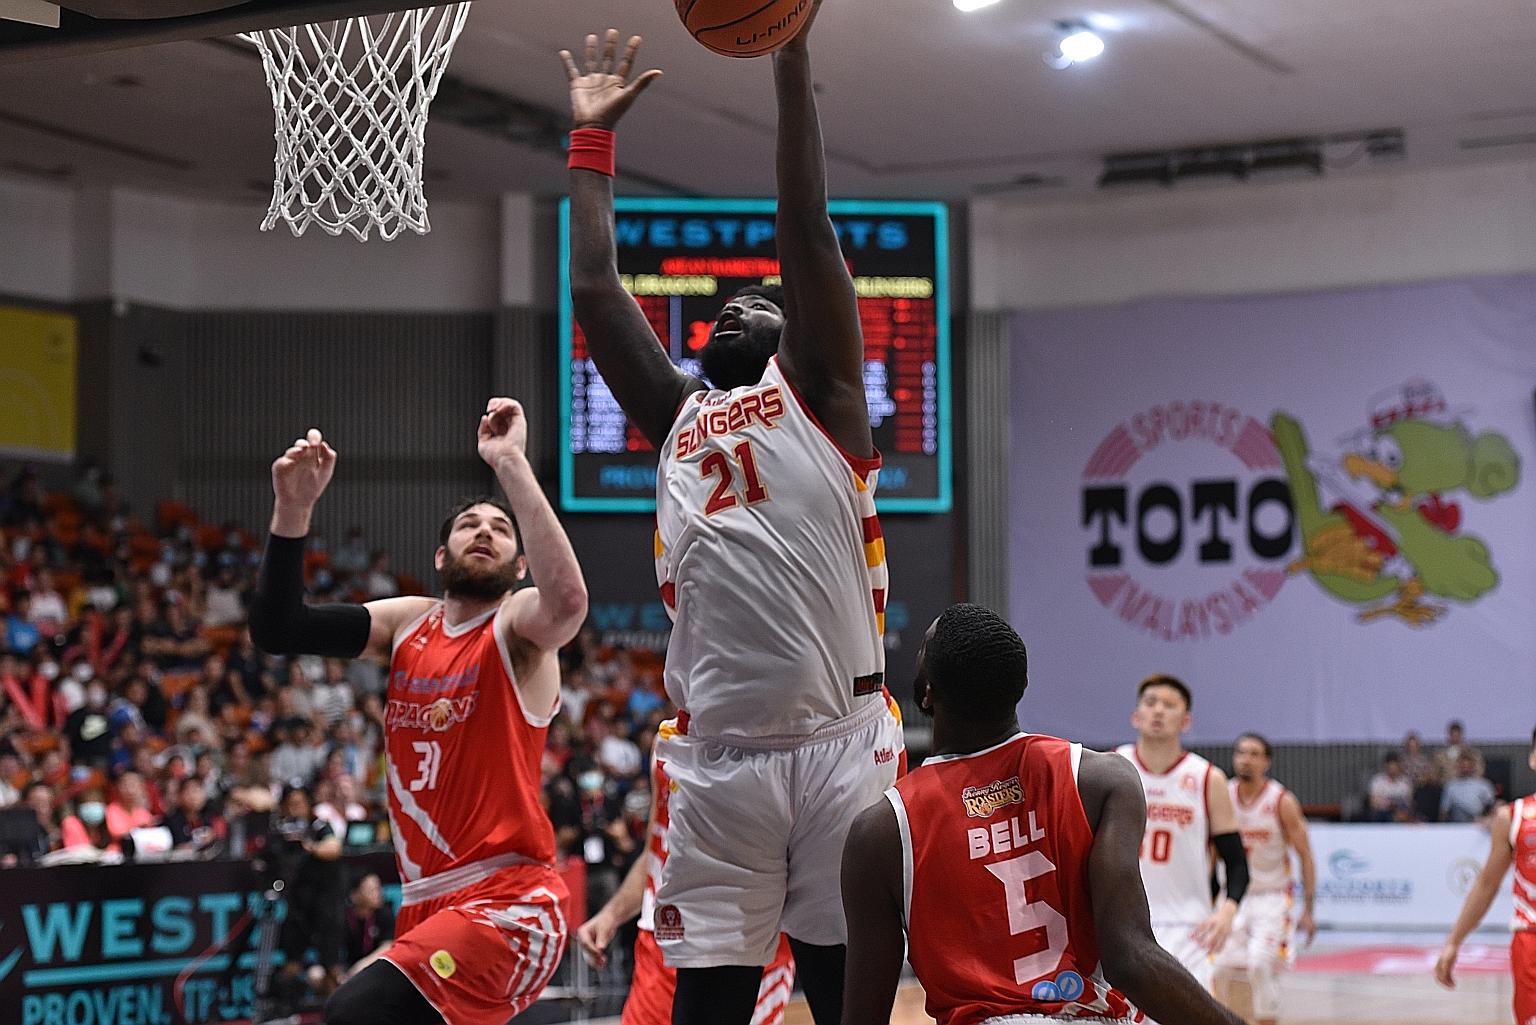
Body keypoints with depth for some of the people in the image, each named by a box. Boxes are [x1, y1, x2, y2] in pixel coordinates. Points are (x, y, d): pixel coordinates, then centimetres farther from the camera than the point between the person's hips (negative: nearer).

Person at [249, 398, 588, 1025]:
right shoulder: (409, 623, 14)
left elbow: (568, 598, -29)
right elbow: (277, 631, 5)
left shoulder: (519, 625, -4)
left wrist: (510, 463, -28)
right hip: (428, 903, 8)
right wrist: (292, 510, -7)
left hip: (506, 905, -8)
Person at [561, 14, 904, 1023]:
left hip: (839, 741, -4)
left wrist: (791, 48, -1)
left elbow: (807, 227, 2)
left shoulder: (817, 392, 10)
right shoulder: (676, 416, 22)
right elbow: (594, 288, 23)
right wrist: (593, 137, 28)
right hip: (717, 756, 4)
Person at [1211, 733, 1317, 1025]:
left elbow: (1305, 856, -8)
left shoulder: (1282, 802, -12)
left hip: (1272, 897, -4)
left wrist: (1308, 911, -12)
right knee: (1225, 969, -1)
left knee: (1260, 965, -18)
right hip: (1234, 895, 4)